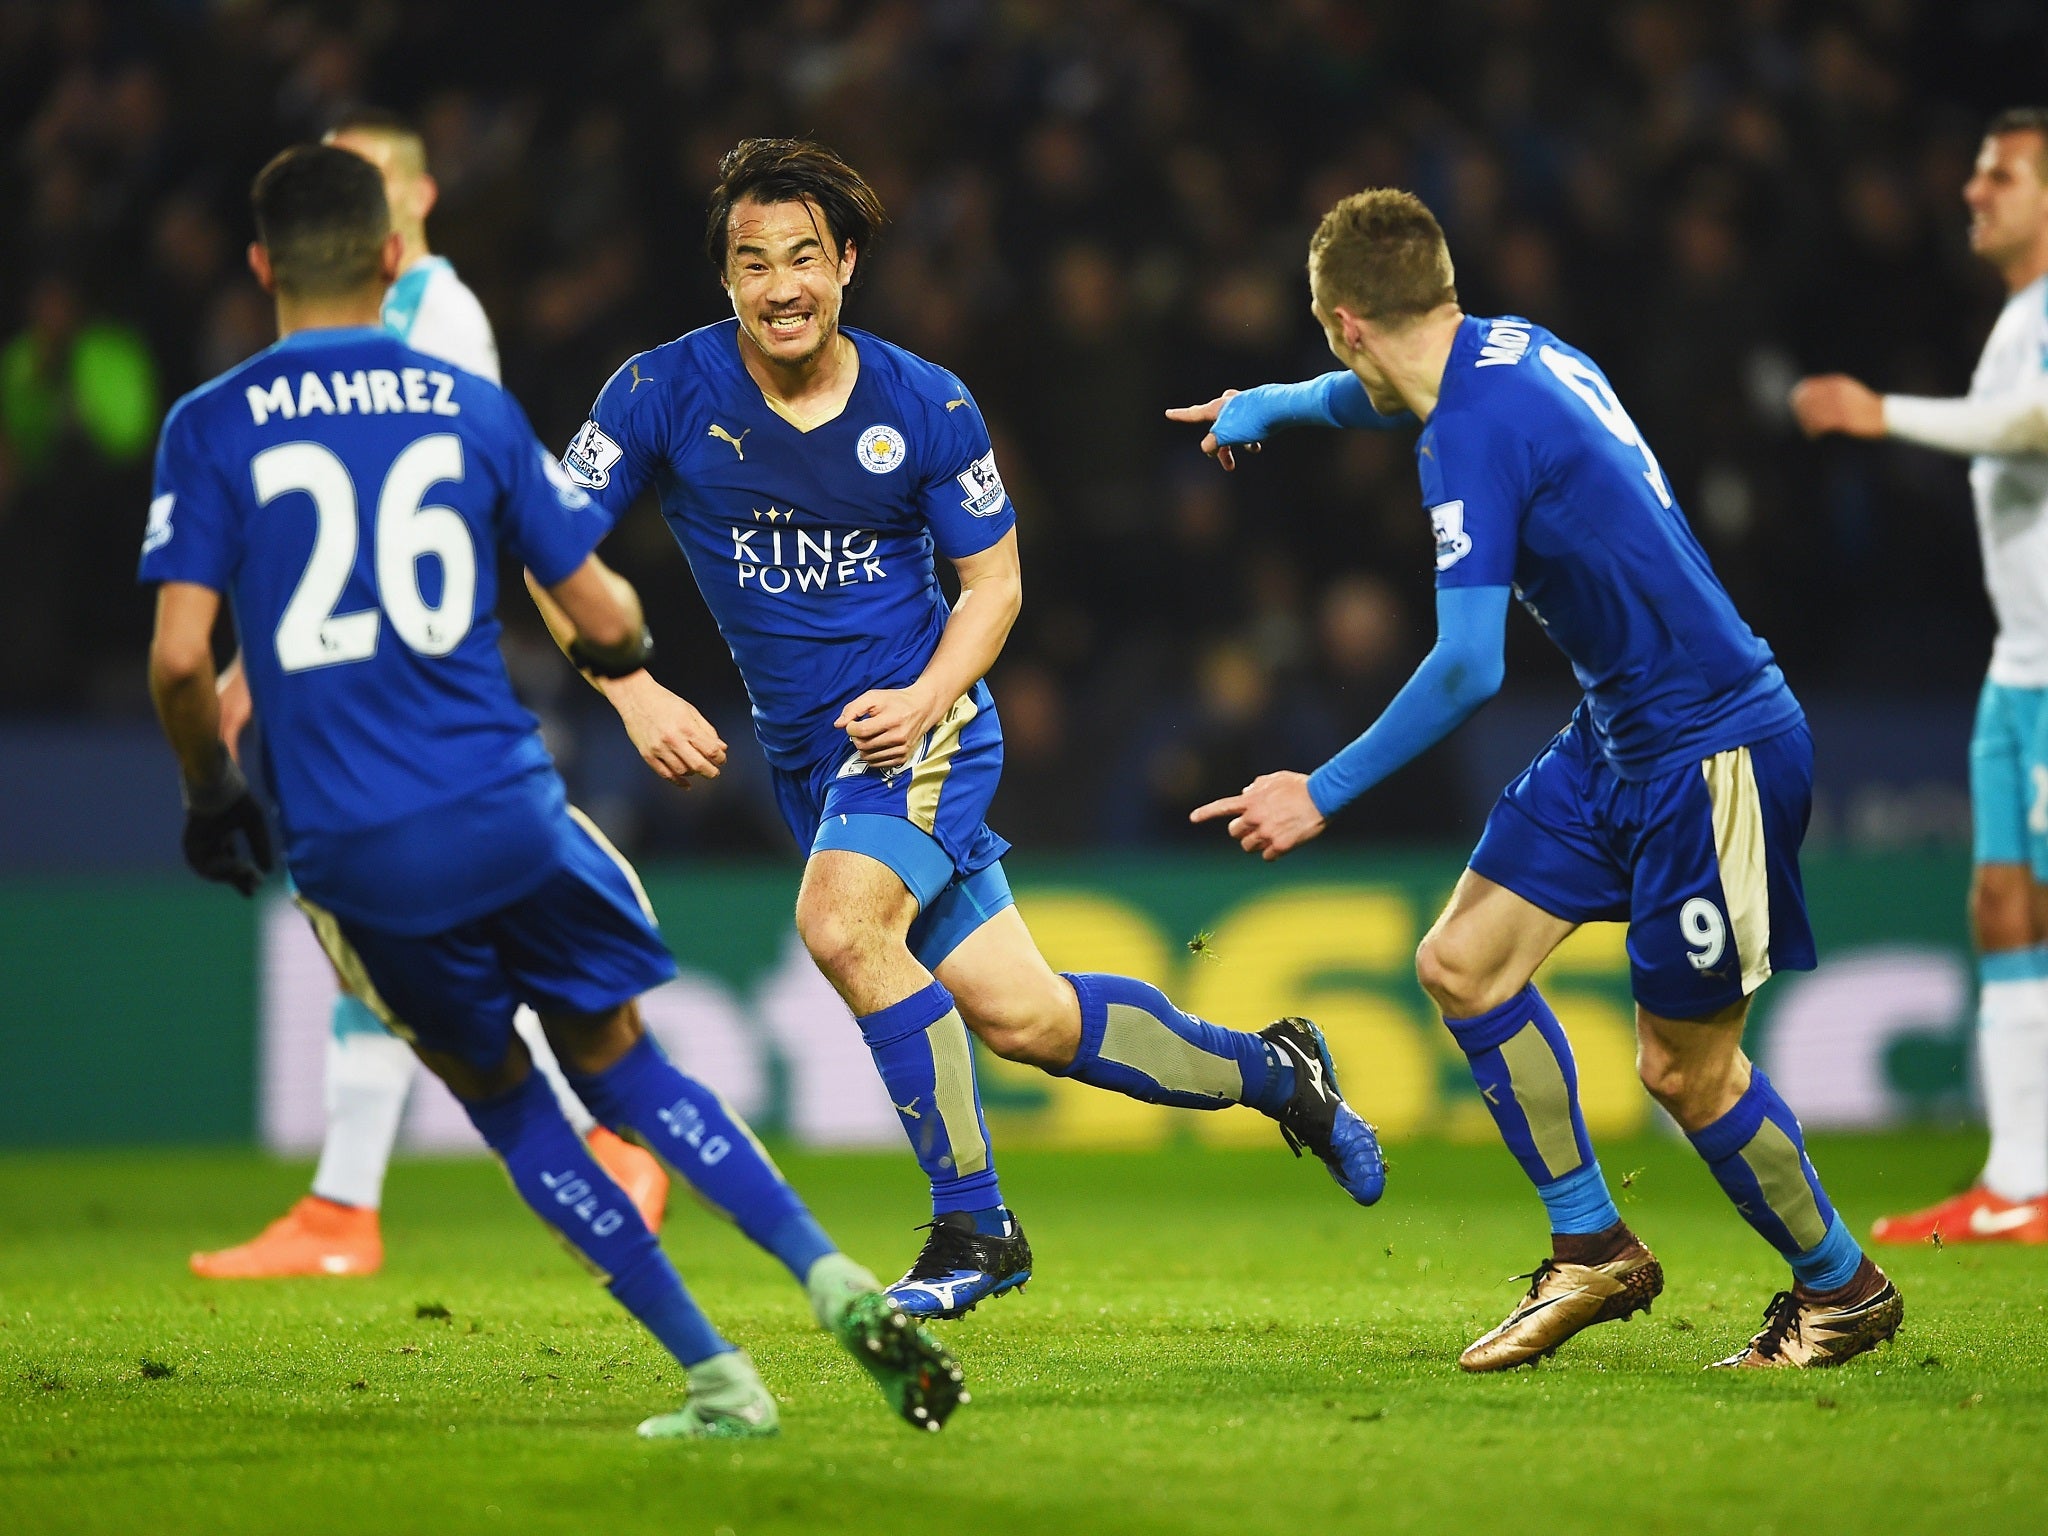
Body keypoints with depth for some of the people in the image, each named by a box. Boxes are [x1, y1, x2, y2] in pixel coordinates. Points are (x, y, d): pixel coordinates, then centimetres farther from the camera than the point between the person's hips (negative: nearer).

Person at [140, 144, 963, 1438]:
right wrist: (620, 636, 29)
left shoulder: (210, 429, 1)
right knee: (620, 1062, 16)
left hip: (351, 851, -1)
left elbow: (181, 655, -8)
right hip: (503, 806, 1)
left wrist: (210, 790, 10)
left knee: (500, 1094, 16)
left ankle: (716, 1378, 11)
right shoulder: (472, 408, 6)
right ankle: (833, 1278, -4)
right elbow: (607, 622, 5)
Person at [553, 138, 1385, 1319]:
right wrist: (634, 693, -19)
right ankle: (1266, 1069, 27)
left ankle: (974, 1227, -17)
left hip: (922, 726, -3)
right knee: (1016, 1015, 2)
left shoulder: (925, 406, -9)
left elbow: (995, 578, 1)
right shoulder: (664, 393, -8)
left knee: (842, 922, -30)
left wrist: (923, 699, -16)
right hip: (805, 755, 3)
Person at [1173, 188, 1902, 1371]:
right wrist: (1268, 407, 51)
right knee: (1465, 962, 5)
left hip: (1712, 750, -9)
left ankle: (1844, 1288, 19)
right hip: (1623, 736, 9)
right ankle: (1595, 1251, 14)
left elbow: (1470, 666, -28)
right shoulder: (1509, 348, 6)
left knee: (1684, 1067, -1)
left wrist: (1324, 796, -19)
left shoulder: (1474, 434, -23)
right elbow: (1383, 394, 32)